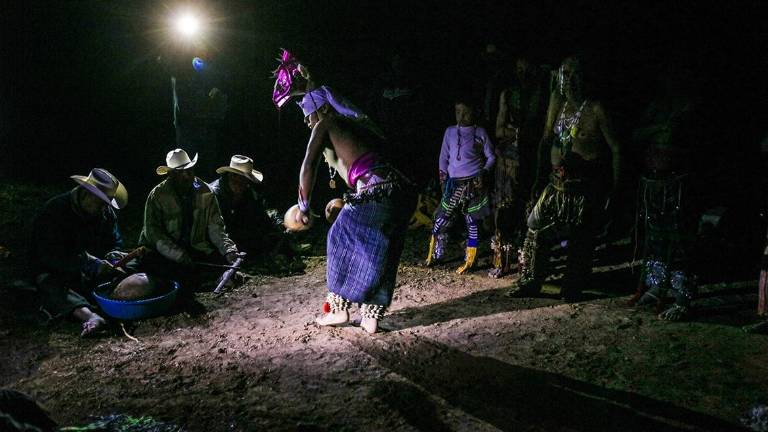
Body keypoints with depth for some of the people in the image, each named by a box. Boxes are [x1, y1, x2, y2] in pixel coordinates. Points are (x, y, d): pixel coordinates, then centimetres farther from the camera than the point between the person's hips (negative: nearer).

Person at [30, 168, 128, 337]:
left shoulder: (107, 213, 5)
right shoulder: (54, 211, -14)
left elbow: (115, 245, 14)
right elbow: (50, 255, -23)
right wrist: (90, 264, -31)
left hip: (91, 272, 5)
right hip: (54, 273, -5)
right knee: (50, 287, -39)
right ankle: (90, 316, -64)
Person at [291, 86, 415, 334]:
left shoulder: (324, 125, 6)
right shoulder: (355, 125, 28)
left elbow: (309, 166, -4)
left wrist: (303, 207, 5)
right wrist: (346, 200, 34)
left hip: (376, 194, -7)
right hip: (403, 193, 7)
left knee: (343, 241, 14)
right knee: (382, 257, 16)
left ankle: (339, 309, 21)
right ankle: (371, 318, 22)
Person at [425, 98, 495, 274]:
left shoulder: (480, 133, 3)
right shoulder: (450, 131, 9)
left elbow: (491, 157, 8)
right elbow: (443, 158, 13)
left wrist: (483, 173, -5)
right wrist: (443, 179, 6)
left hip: (474, 184, -2)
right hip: (453, 183, 2)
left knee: (472, 222, 1)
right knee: (441, 220, 2)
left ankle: (469, 261, 9)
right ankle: (435, 255, 17)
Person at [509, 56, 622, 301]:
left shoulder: (595, 109, -11)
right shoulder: (558, 101, 5)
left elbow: (615, 148, -9)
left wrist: (615, 186, -12)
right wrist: (539, 177, 10)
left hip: (587, 183, -5)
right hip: (558, 180, 6)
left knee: (581, 237, 2)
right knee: (537, 226, 6)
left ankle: (572, 288, 17)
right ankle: (530, 282, 18)